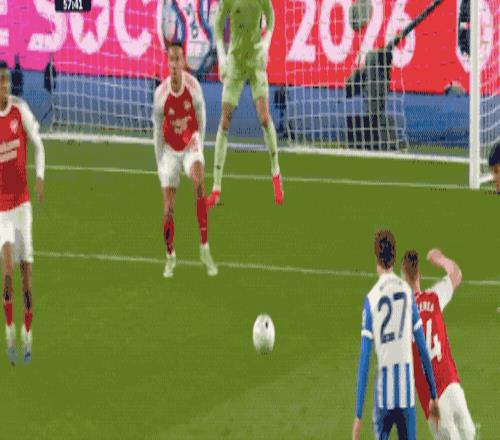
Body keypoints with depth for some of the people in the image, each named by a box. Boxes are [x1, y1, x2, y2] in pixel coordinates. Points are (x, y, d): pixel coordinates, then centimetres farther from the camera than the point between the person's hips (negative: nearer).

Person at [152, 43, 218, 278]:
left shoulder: (193, 86, -15)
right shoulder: (160, 94, -15)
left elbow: (201, 118, 0)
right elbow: (157, 130, -3)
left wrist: (199, 146, 7)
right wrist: (160, 163, 1)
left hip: (190, 143, -1)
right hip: (170, 148, 1)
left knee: (199, 181, -30)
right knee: (168, 208, -4)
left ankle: (205, 248, -25)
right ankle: (170, 257, 21)